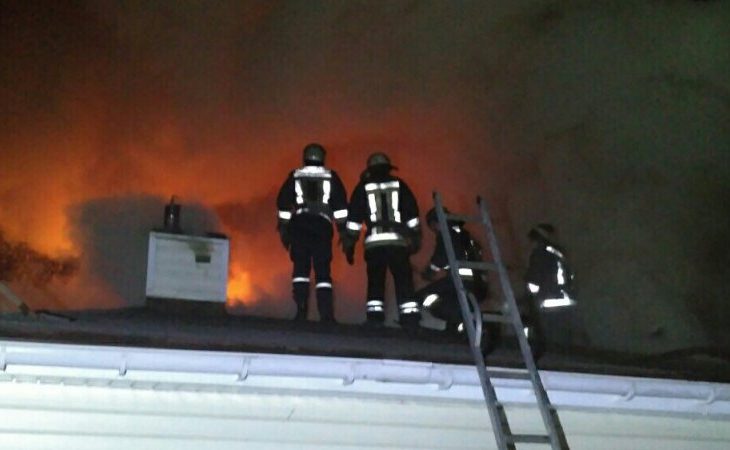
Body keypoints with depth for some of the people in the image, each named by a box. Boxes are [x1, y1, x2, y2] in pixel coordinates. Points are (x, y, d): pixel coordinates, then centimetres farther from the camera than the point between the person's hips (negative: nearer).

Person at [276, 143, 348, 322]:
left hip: (299, 225, 0)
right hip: (322, 225, 0)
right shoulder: (331, 177, 14)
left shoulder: (295, 176, 14)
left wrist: (283, 230, 13)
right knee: (323, 271, 3)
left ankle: (301, 311, -13)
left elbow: (283, 203, 10)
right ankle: (326, 314, -7)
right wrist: (343, 229, 5)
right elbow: (340, 205, 6)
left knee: (301, 268, 2)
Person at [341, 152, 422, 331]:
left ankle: (374, 320, -1)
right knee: (404, 283, 1)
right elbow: (412, 216, 10)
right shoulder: (399, 185, 13)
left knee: (375, 283, 8)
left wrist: (349, 245, 9)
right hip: (398, 241, 0)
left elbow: (354, 218, 6)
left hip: (374, 242, 0)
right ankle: (411, 320, -8)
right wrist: (415, 239, 15)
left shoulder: (363, 187, 11)